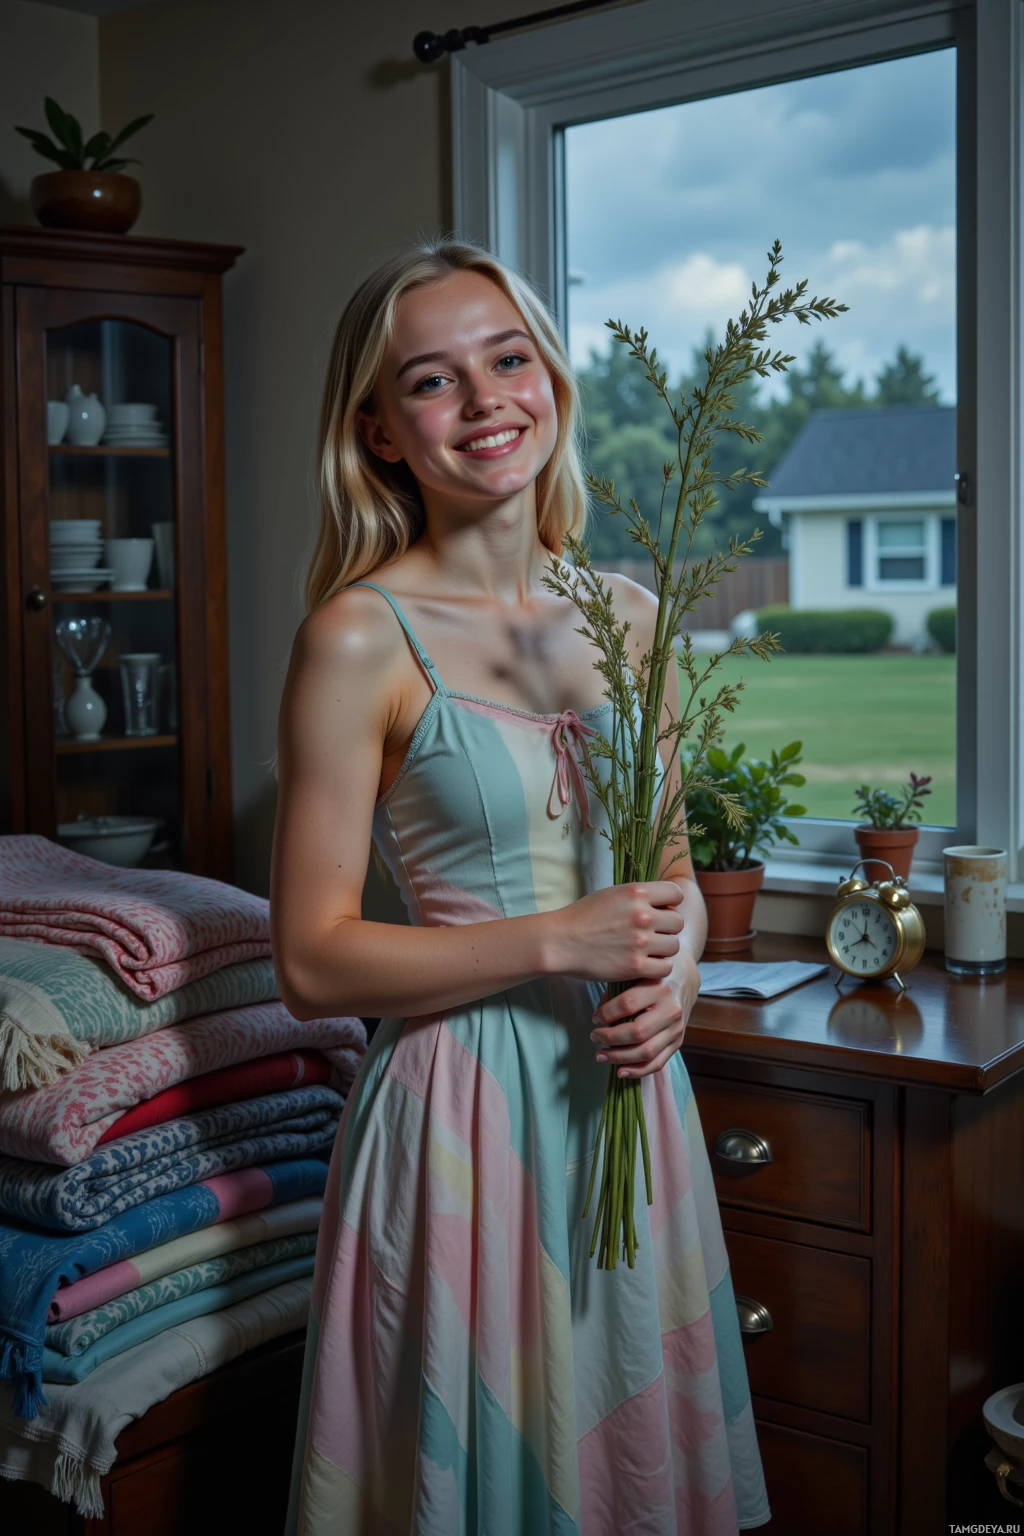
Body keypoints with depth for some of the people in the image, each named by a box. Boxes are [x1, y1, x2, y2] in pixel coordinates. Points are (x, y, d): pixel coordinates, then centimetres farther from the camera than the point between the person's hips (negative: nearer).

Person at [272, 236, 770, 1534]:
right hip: (464, 1101, -5)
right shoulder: (359, 637, -12)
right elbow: (311, 964, -12)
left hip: (627, 1086, 5)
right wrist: (559, 943, -19)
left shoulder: (628, 615, 4)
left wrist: (676, 966, -7)